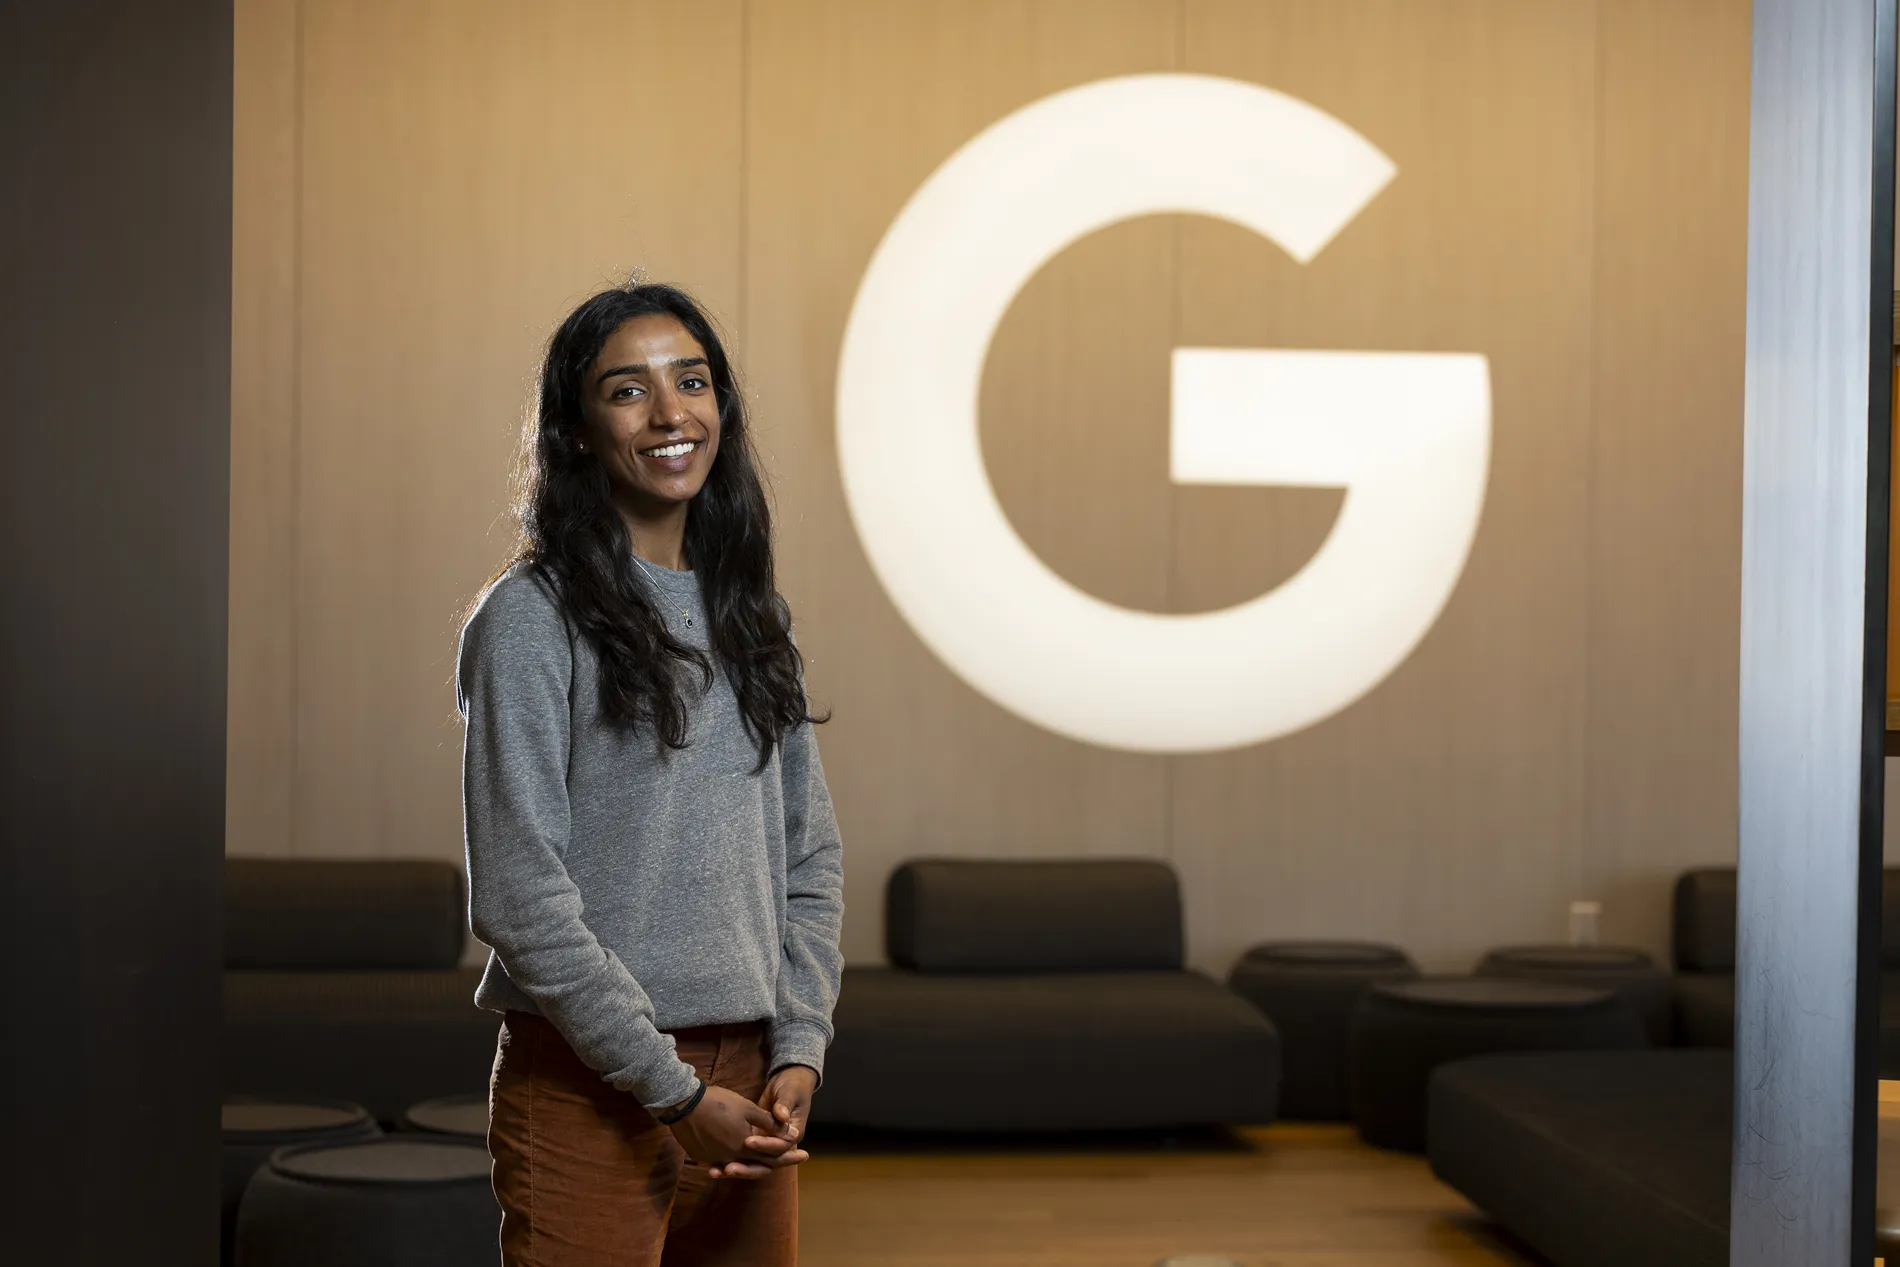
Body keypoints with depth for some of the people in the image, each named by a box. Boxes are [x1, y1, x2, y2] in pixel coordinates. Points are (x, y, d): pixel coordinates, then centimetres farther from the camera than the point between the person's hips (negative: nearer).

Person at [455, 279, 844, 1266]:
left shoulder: (752, 615, 11)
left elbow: (810, 859, 12)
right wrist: (675, 1090, -13)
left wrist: (798, 1049, -1)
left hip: (750, 1083, 5)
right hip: (589, 1088, -5)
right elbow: (518, 896, -13)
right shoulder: (531, 618, -8)